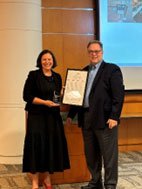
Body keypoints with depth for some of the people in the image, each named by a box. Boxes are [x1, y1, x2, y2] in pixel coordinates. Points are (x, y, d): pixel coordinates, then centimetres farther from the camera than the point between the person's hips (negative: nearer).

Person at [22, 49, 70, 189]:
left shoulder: (57, 77, 11)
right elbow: (27, 96, -8)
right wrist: (45, 102, -17)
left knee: (52, 145, 4)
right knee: (37, 146, -5)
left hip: (53, 116, 5)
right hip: (37, 116, -5)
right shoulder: (33, 75, -3)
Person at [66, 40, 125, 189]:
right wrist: (71, 115, 13)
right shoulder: (84, 71, 16)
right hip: (86, 119, 7)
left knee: (109, 155, 1)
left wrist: (114, 116, -17)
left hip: (105, 119, -6)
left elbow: (118, 95, -11)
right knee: (91, 155, 15)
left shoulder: (112, 69, -4)